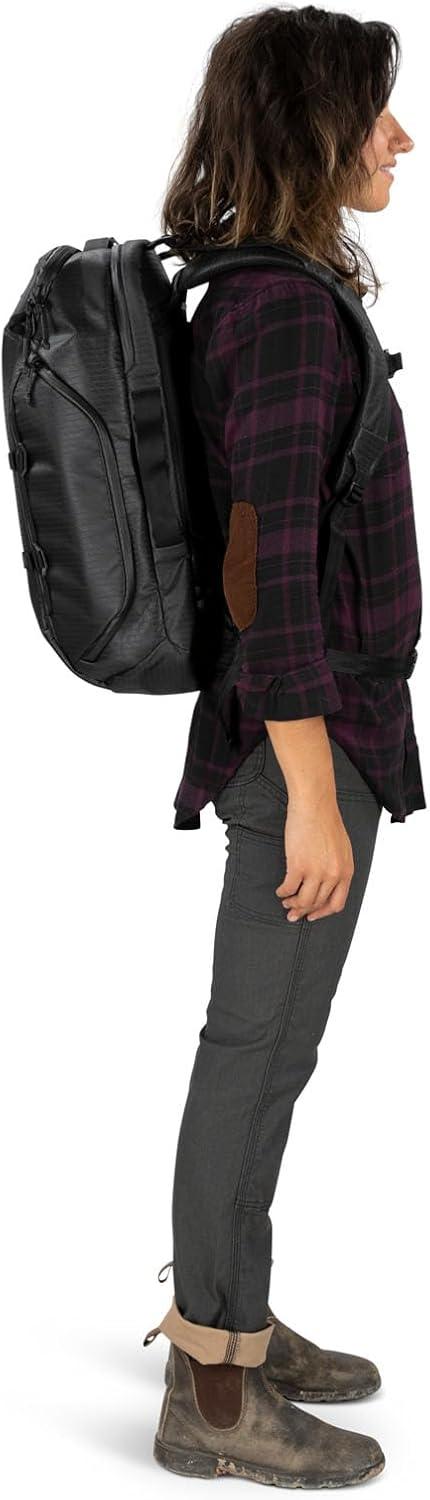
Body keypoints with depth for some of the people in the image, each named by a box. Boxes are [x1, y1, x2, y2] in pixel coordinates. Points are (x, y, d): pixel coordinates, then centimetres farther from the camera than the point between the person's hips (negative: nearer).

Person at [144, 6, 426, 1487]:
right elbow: (270, 567, -23)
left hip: (311, 715, 10)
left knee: (266, 1037, 18)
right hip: (308, 732, -9)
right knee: (261, 1050, 0)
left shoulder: (247, 285, 11)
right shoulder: (288, 306, -19)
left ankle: (222, 1313, 33)